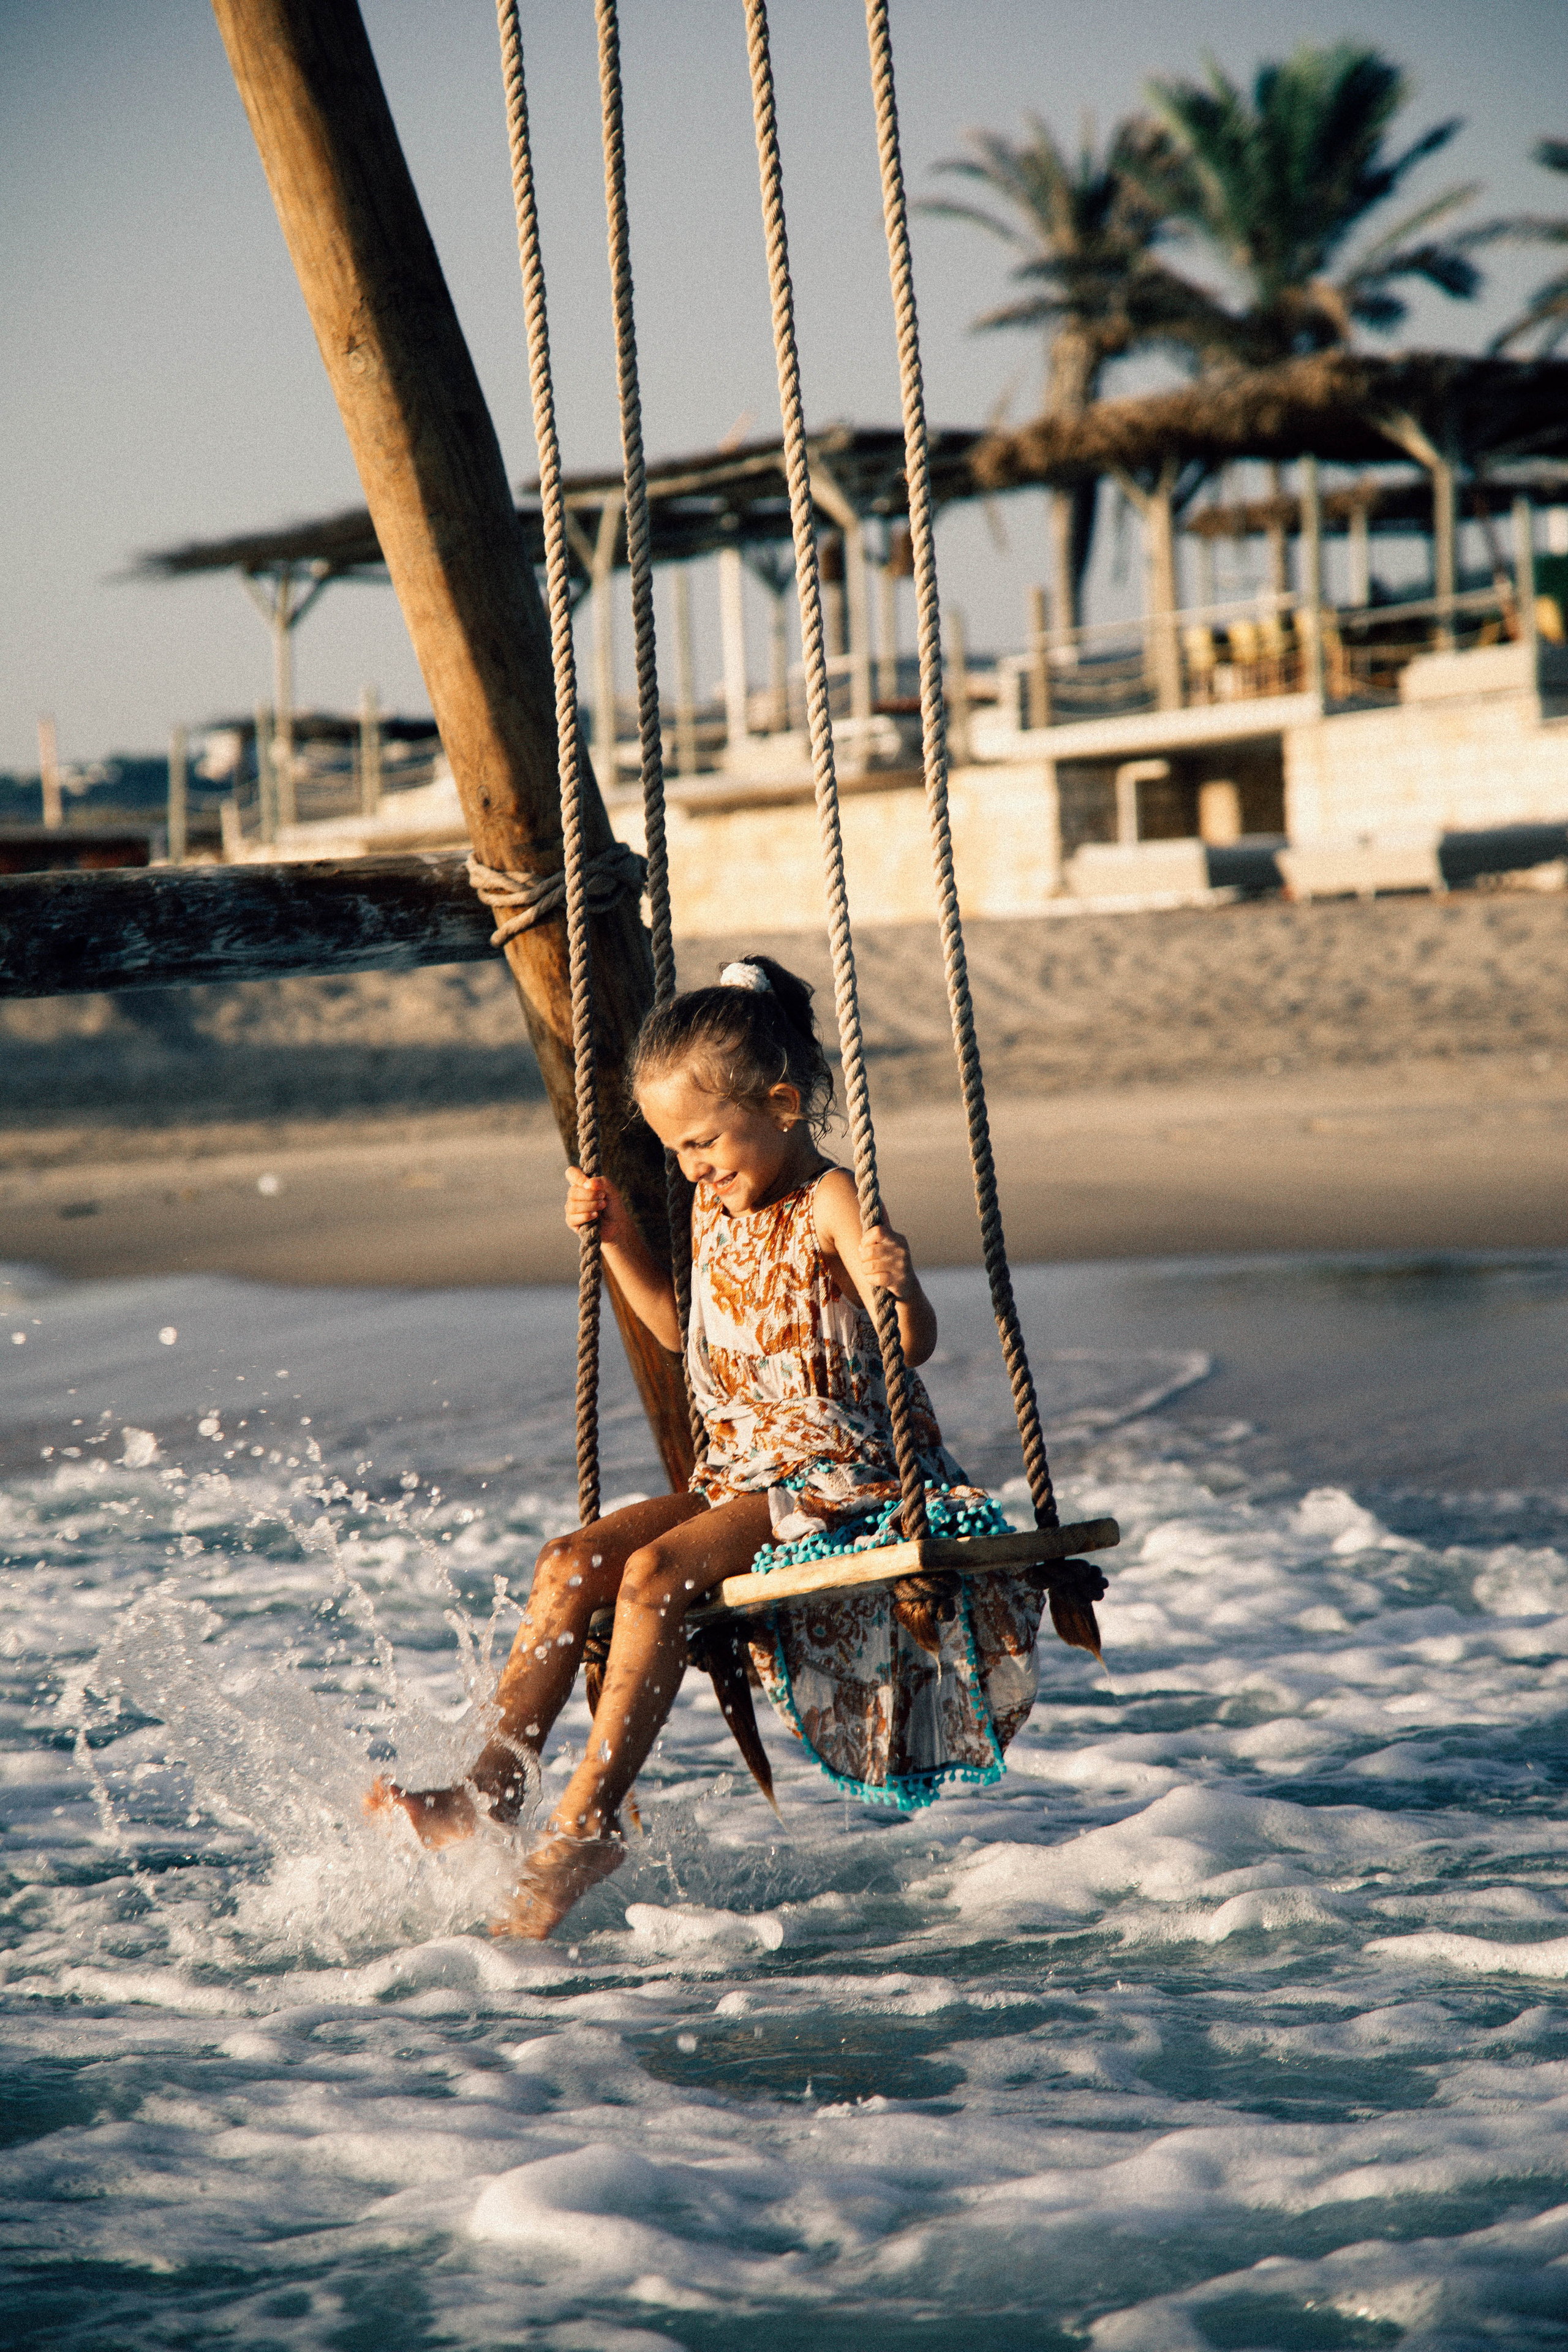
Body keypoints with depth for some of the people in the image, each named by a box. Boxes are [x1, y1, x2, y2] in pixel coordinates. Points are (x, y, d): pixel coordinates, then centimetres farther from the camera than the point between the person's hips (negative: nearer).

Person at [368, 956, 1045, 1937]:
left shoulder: (829, 1204, -14)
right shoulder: (718, 1205, 11)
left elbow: (916, 1342, -25)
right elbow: (684, 1326, 28)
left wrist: (902, 1292, -47)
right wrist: (619, 1237, 14)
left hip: (840, 1480, -9)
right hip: (742, 1478, 9)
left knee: (657, 1573, -28)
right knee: (573, 1562, -9)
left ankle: (589, 1823, -27)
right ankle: (494, 1783, -10)